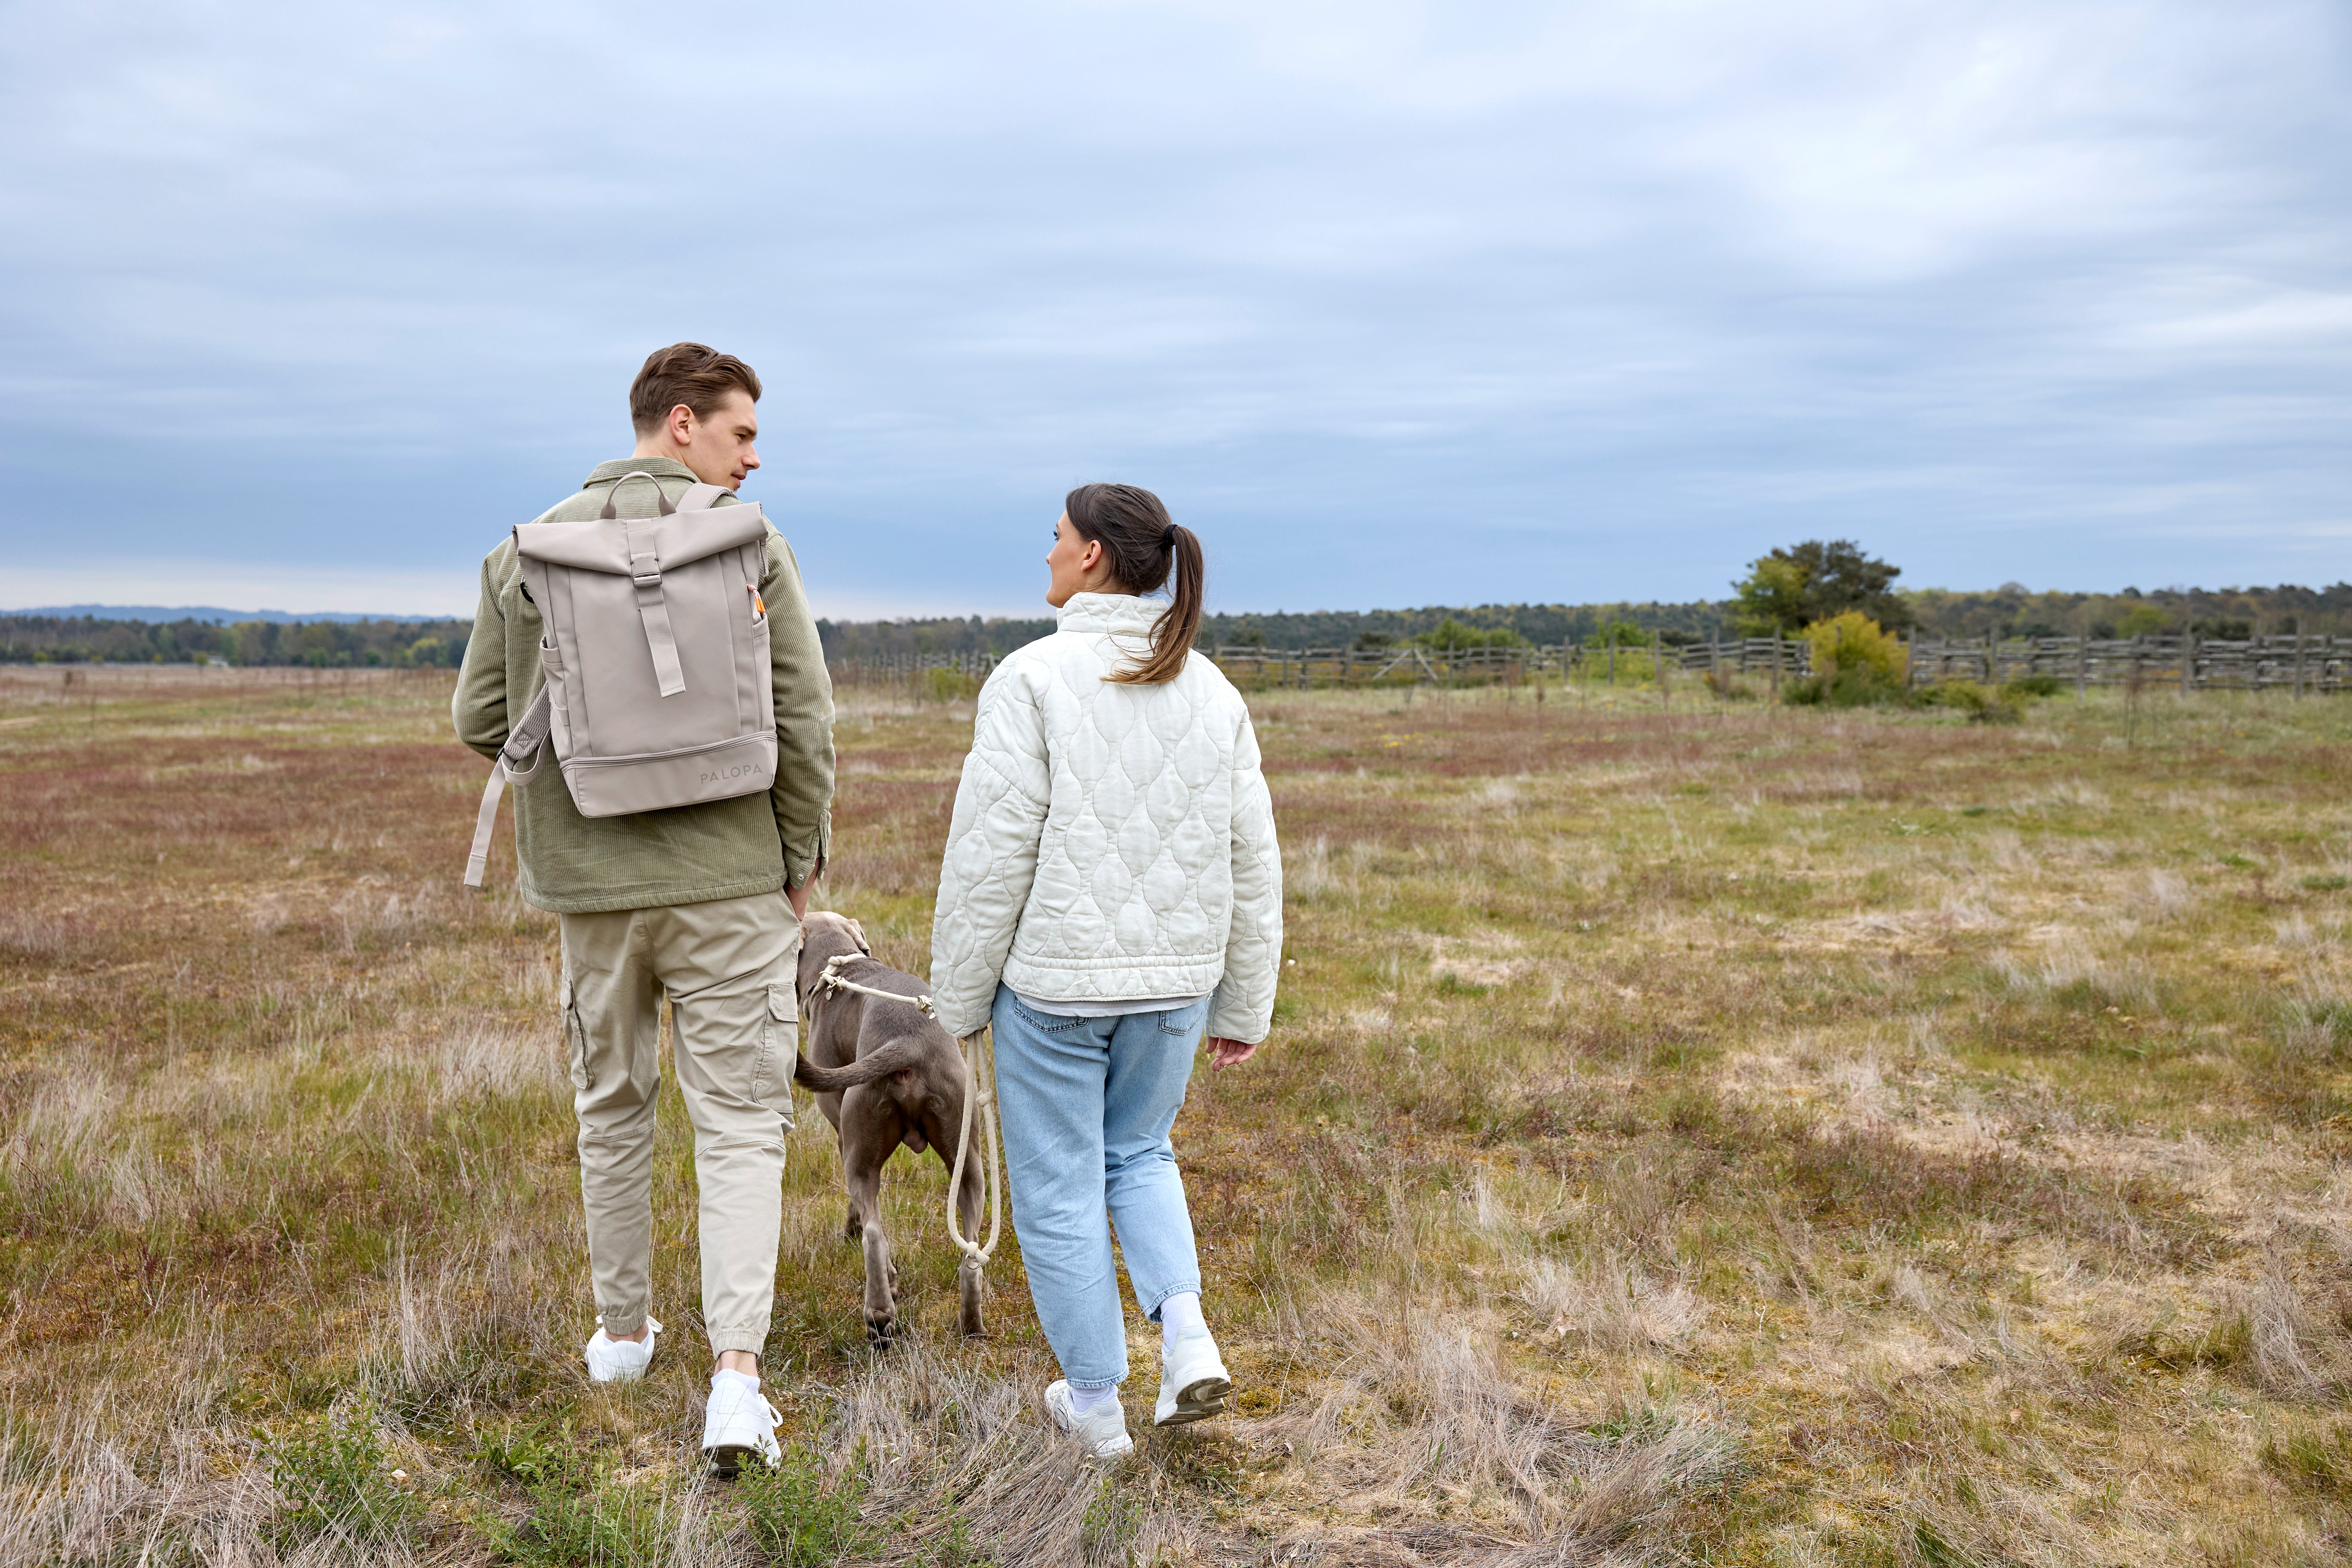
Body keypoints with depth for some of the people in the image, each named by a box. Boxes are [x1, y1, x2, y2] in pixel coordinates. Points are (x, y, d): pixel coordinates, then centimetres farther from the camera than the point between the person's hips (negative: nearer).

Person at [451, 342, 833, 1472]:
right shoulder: (750, 544, -7)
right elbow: (804, 721, -8)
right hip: (730, 880, -3)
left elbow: (482, 718, 2)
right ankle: (737, 1373, -7)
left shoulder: (529, 550, 2)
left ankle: (622, 1332, 34)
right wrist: (801, 863, 3)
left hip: (591, 882, 3)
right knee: (741, 1121, 3)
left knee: (613, 1105, 20)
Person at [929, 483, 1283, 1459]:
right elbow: (1251, 864, 3)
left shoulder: (1032, 680, -13)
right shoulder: (1212, 692, 2)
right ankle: (1187, 1338, 7)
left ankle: (1095, 1404, 22)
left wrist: (959, 998, -4)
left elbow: (991, 853, -14)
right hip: (1171, 981, 5)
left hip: (1053, 980, -5)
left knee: (1058, 1190, 12)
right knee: (1137, 1156, 25)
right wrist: (1243, 1006, 12)